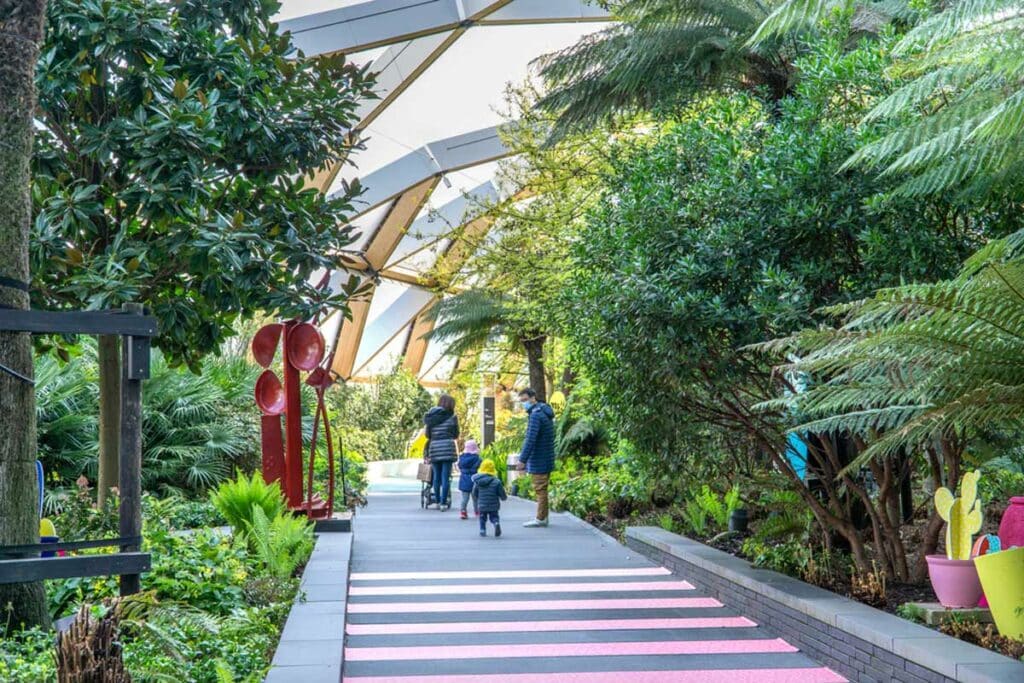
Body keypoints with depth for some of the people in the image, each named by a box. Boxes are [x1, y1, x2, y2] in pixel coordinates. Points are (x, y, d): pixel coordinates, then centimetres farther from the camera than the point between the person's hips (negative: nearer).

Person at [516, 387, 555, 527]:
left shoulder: (536, 415, -18)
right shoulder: (545, 413, 13)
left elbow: (530, 440, -23)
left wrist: (522, 459, -20)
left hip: (538, 461, -10)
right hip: (546, 460, 10)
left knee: (540, 490, -3)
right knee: (542, 489, 15)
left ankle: (540, 519, 2)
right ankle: (543, 517, 21)